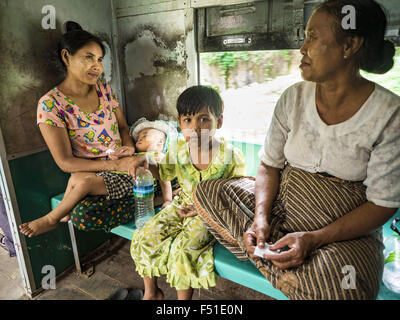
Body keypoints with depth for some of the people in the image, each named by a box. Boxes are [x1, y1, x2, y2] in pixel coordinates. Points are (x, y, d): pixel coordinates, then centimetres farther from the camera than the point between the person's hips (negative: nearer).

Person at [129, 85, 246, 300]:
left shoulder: (231, 157, -19)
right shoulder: (178, 149, -5)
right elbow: (163, 173, 14)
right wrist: (146, 162, -8)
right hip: (182, 204, 5)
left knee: (184, 247, -26)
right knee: (145, 237, -6)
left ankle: (184, 297, 4)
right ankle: (151, 292, 19)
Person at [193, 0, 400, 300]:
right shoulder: (294, 98, -2)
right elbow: (270, 165, 1)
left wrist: (314, 239, -23)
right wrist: (260, 218, -17)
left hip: (347, 229, -3)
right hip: (280, 205, 4)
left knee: (334, 281, -35)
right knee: (206, 192, -11)